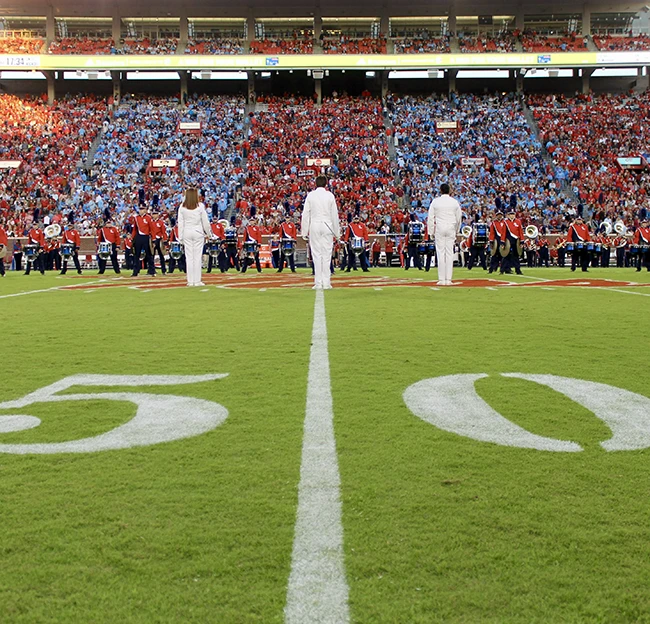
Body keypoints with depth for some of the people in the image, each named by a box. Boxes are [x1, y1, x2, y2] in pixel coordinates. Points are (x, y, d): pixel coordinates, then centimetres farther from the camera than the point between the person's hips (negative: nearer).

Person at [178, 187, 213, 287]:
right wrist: (209, 233, 11)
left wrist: (181, 236, 7)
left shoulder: (182, 207, -1)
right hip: (198, 233, -2)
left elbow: (180, 223, 1)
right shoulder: (200, 206, -6)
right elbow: (205, 221, -2)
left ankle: (190, 281, 8)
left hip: (187, 233, 2)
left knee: (189, 257, 6)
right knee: (197, 257, 1)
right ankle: (197, 281, 1)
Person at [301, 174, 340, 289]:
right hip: (327, 227, 0)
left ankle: (318, 283, 3)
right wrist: (337, 231, 10)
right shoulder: (330, 195, 0)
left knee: (316, 254, 4)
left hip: (314, 226, 0)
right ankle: (326, 283, 1)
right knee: (327, 254, 2)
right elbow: (334, 214, 3)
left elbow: (306, 214, 0)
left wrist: (304, 231, 5)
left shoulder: (310, 195, 1)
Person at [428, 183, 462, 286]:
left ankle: (442, 280, -3)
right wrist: (457, 231, 23)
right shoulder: (454, 202, 4)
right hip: (451, 229, 1)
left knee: (440, 253, 0)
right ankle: (448, 280, 1)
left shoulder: (435, 202, -1)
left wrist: (432, 231, 7)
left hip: (439, 228, -1)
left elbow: (431, 217, -1)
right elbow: (459, 218, 10)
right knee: (450, 253, 3)